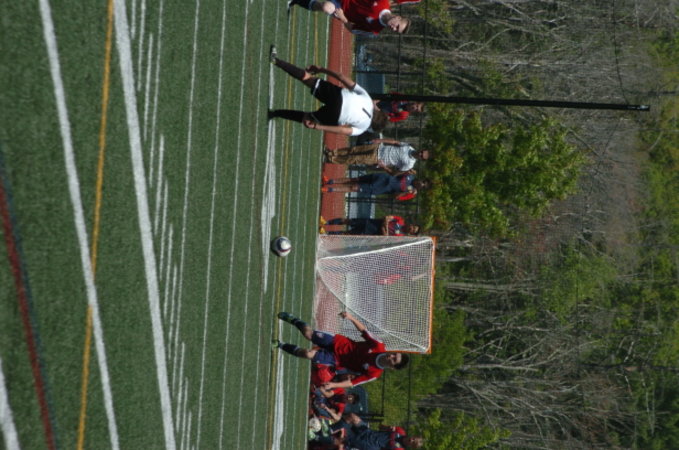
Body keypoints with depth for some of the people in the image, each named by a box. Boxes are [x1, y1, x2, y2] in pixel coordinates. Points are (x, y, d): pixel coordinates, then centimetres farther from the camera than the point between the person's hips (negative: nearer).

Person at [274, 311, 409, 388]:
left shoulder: (375, 373, -21)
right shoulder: (379, 347, -15)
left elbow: (352, 383, -18)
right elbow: (363, 330, -5)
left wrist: (333, 385, -32)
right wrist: (351, 317, -21)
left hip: (335, 361, -2)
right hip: (338, 343, 2)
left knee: (308, 354, -18)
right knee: (308, 333, -9)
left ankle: (281, 345, 13)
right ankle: (292, 319, 27)